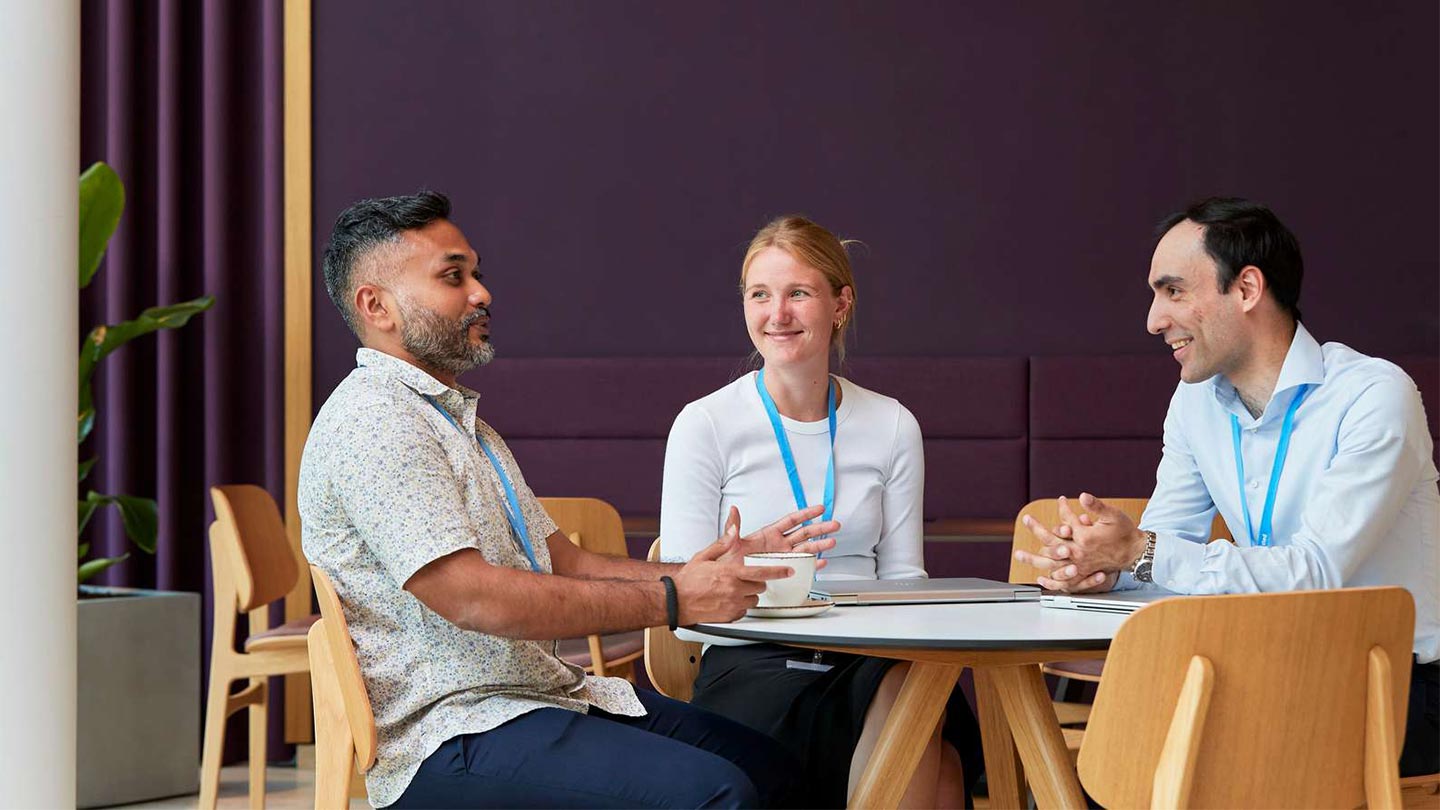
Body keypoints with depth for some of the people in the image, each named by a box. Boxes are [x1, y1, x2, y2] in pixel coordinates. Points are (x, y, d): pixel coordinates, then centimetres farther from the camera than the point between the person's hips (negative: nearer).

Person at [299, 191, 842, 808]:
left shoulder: (457, 419, 22)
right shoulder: (370, 422, -12)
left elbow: (563, 565, 19)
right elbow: (471, 596, -21)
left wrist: (711, 572, 4)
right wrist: (669, 600, -17)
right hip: (449, 736, -10)